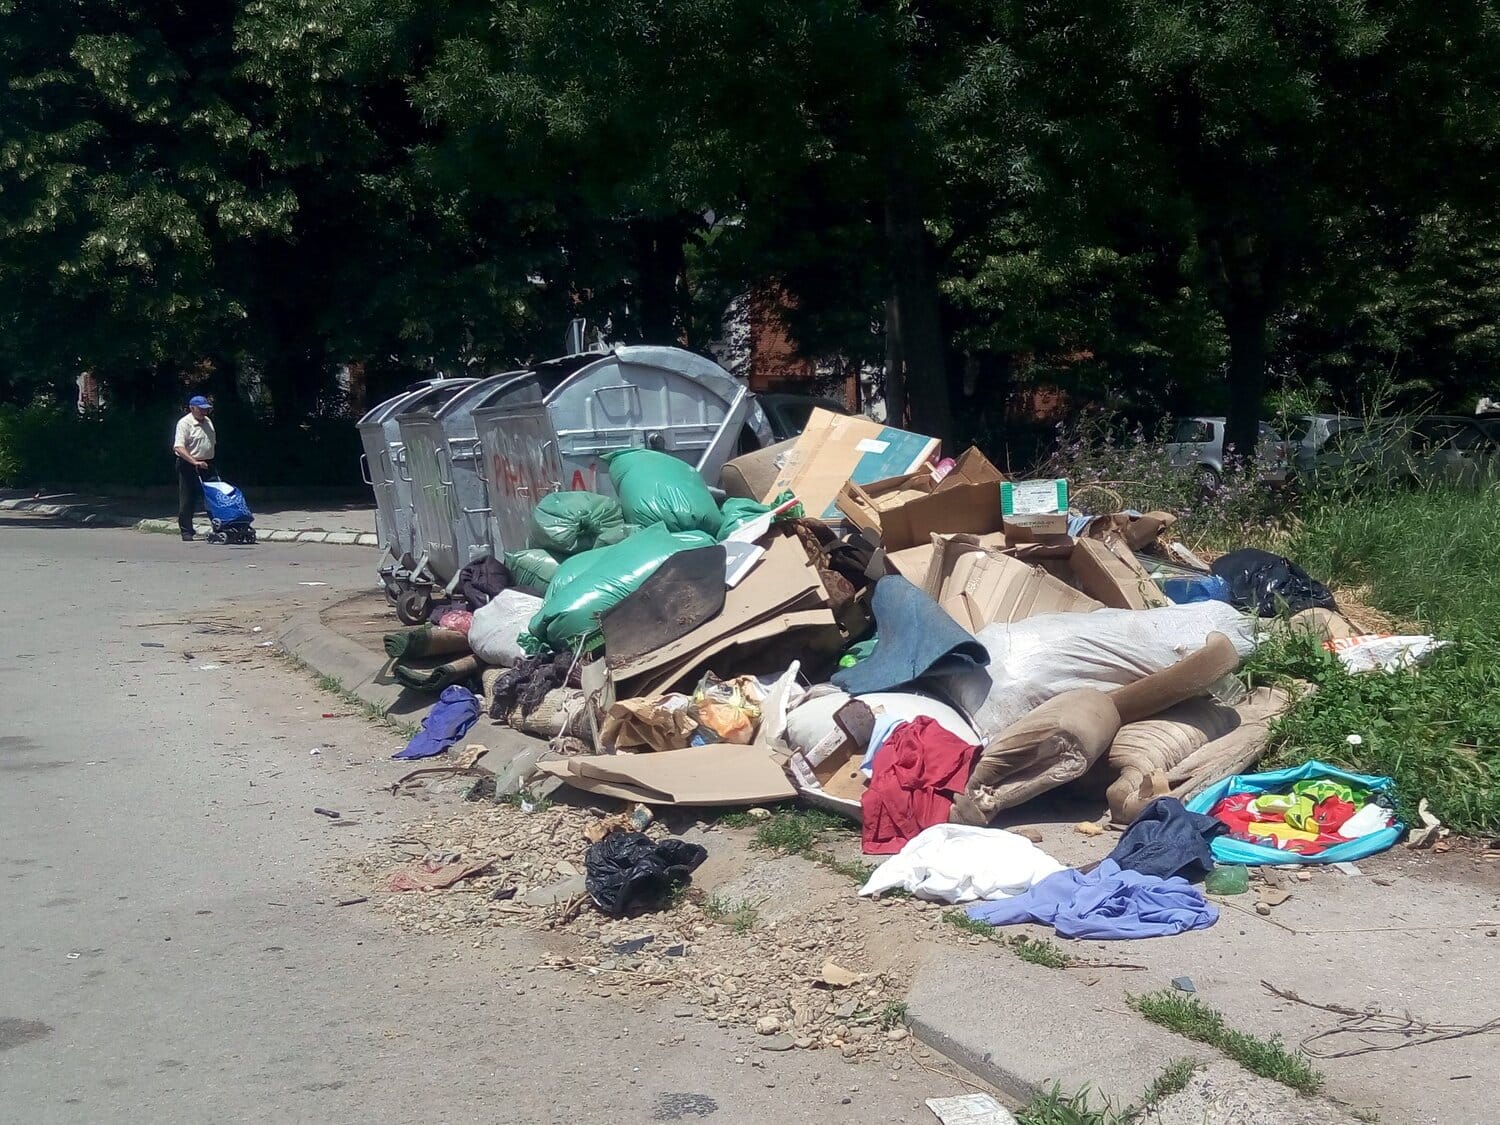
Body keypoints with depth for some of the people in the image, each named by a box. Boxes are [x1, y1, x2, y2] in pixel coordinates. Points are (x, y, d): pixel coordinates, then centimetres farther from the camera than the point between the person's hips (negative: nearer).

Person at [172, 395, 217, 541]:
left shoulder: (208, 421, 12)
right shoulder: (184, 423, -13)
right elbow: (178, 447, -23)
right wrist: (194, 462, -32)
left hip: (207, 465, 7)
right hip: (188, 465, -7)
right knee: (187, 501, -1)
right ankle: (186, 532, 5)